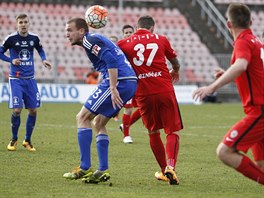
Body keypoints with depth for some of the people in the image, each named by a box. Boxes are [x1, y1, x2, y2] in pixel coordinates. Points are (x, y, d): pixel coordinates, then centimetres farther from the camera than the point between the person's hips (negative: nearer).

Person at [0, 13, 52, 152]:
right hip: (16, 79, -4)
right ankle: (14, 139, 11)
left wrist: (44, 60, 2)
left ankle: (27, 140, 18)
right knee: (17, 110, -11)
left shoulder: (34, 38, 2)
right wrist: (11, 60, -12)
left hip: (30, 79, 4)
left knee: (33, 110, 1)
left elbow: (40, 50, 21)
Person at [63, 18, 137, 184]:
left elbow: (110, 59, -18)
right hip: (131, 83, 10)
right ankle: (103, 171, 12)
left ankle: (85, 168, -8)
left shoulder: (89, 40, -4)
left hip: (119, 82, -10)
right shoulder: (96, 39, 27)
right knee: (98, 123, 17)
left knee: (83, 118, -3)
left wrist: (113, 88, -22)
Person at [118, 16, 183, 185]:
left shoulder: (124, 43, 6)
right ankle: (170, 166, -20)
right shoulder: (161, 39, 9)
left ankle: (164, 171, 23)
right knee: (173, 132, 2)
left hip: (143, 95, 1)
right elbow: (175, 61, 24)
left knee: (153, 133, 19)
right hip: (165, 91, -1)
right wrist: (175, 72, 47)